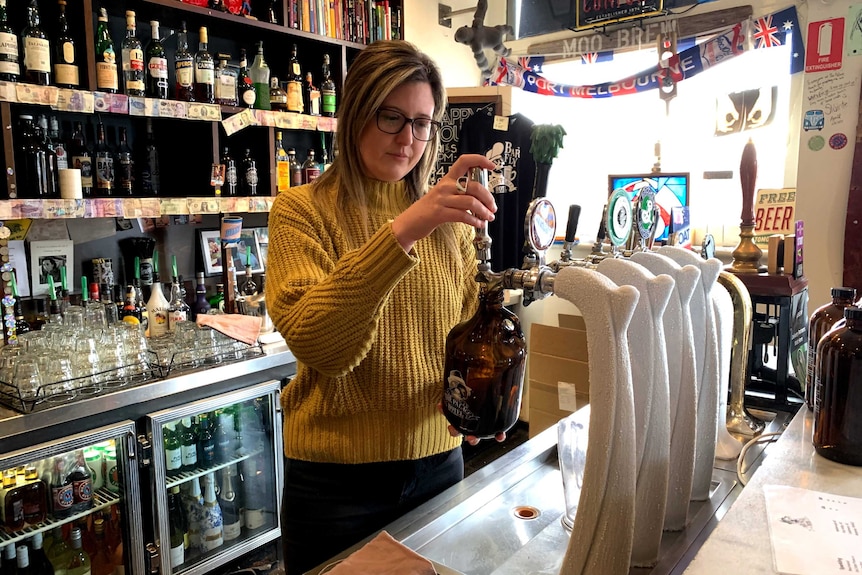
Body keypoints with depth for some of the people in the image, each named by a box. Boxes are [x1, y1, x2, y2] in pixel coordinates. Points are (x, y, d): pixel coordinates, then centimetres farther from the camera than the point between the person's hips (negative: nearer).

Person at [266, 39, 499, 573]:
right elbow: (317, 344, -25)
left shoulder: (448, 215, 4)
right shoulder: (303, 209, -10)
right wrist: (401, 231, -36)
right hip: (337, 477, -3)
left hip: (439, 463, 4)